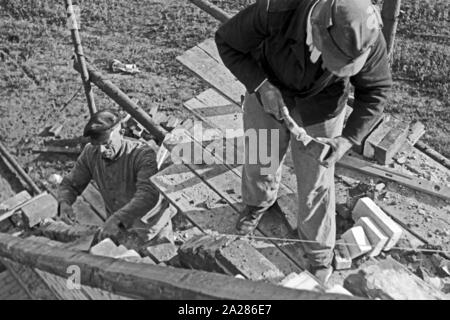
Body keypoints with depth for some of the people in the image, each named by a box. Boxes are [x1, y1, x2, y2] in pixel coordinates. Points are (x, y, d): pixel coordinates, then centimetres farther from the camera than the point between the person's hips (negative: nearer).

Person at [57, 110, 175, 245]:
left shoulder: (143, 155, -24)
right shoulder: (90, 153, -8)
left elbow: (148, 194, -37)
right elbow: (71, 184, 2)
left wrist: (118, 218, -49)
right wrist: (64, 202, -21)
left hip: (152, 227, -4)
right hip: (118, 228, 4)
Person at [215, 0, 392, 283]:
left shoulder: (367, 36, -33)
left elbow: (376, 89, -14)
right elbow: (227, 41, -20)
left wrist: (348, 139, -26)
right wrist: (261, 86, -32)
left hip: (321, 104, 0)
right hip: (270, 90, 1)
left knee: (316, 181, 9)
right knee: (261, 158, 21)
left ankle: (320, 252, 35)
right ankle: (259, 202, 57)